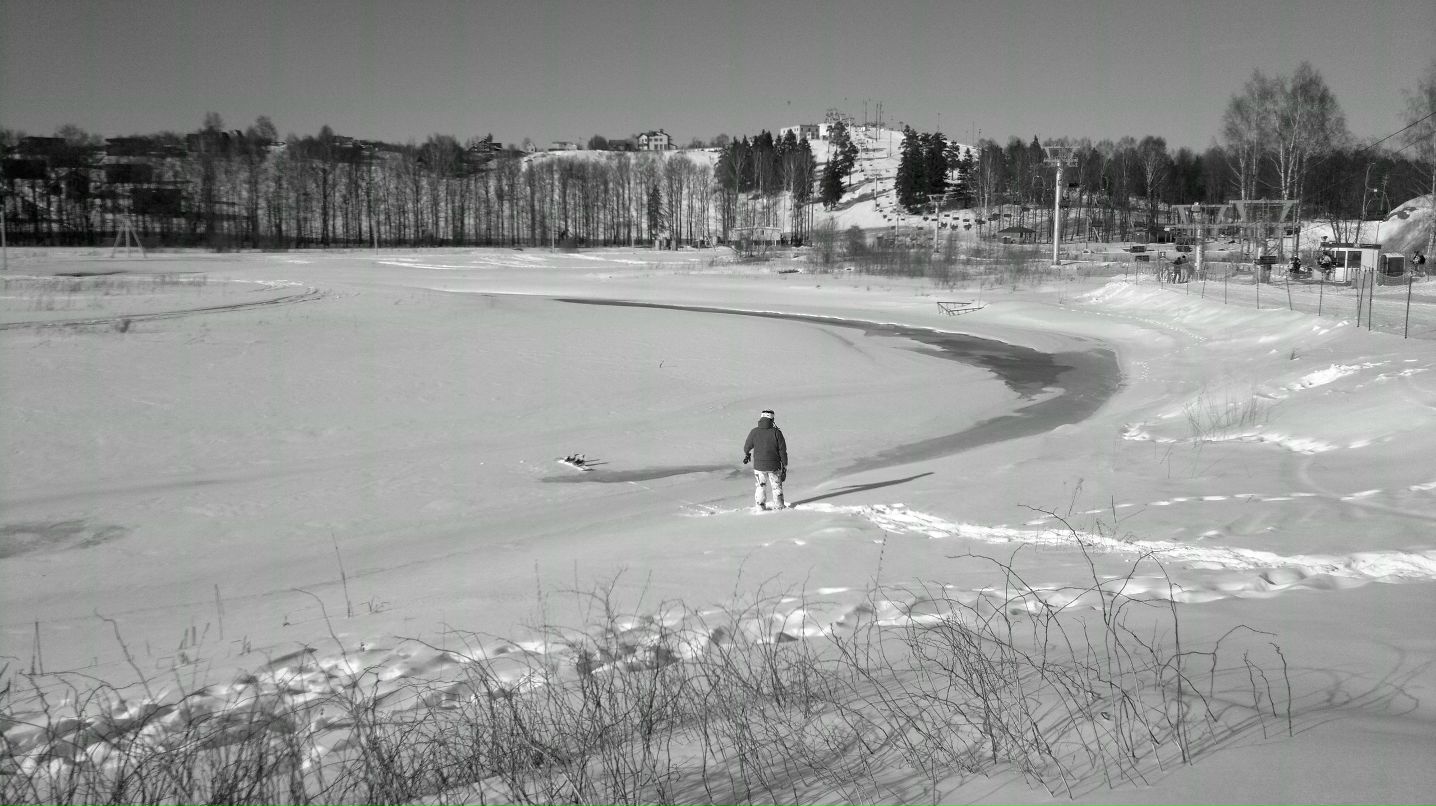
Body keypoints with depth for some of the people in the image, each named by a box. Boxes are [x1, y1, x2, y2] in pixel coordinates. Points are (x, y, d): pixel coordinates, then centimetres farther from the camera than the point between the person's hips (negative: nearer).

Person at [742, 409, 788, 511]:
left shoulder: (754, 432, -8)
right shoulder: (776, 432, -11)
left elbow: (747, 447, 4)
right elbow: (783, 450, -7)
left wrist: (746, 455, 28)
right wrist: (784, 466, 4)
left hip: (759, 465, 0)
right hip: (774, 466, 0)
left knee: (759, 487, 16)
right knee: (776, 487, 15)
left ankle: (760, 507, 19)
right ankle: (779, 507, 22)